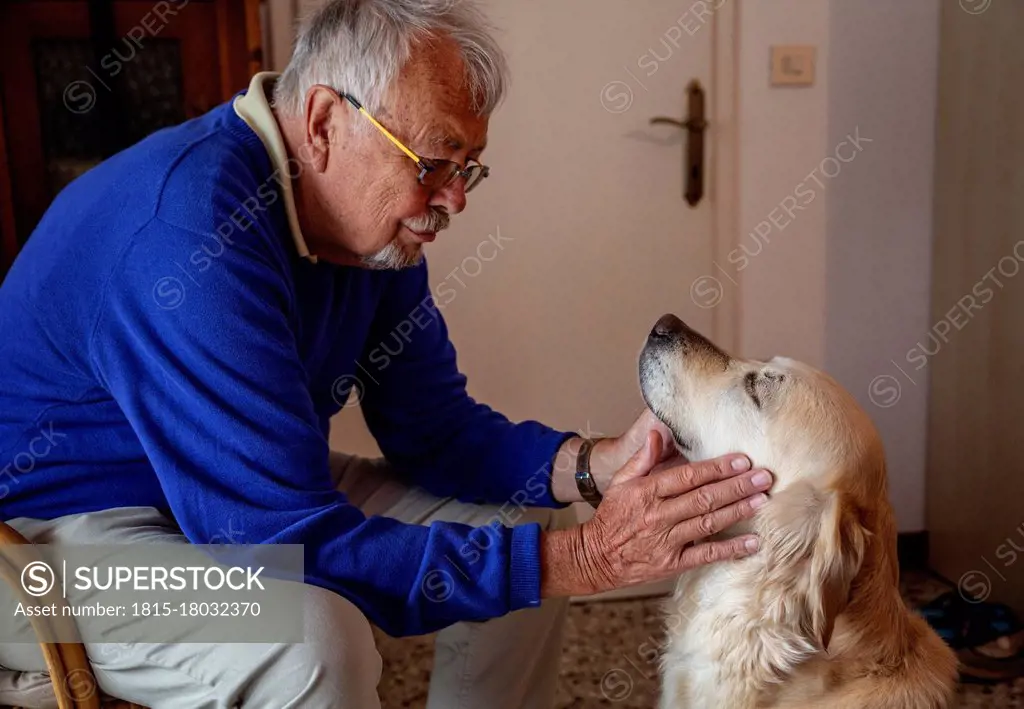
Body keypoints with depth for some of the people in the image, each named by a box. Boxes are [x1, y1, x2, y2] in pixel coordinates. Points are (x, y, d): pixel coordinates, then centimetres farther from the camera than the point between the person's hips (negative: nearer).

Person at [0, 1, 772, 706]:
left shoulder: (371, 217, -5)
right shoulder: (193, 234, -33)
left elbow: (436, 428, 0)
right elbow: (287, 544, -35)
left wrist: (598, 465, -18)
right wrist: (586, 558, -34)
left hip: (248, 495, 8)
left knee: (526, 522, 3)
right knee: (311, 637, -38)